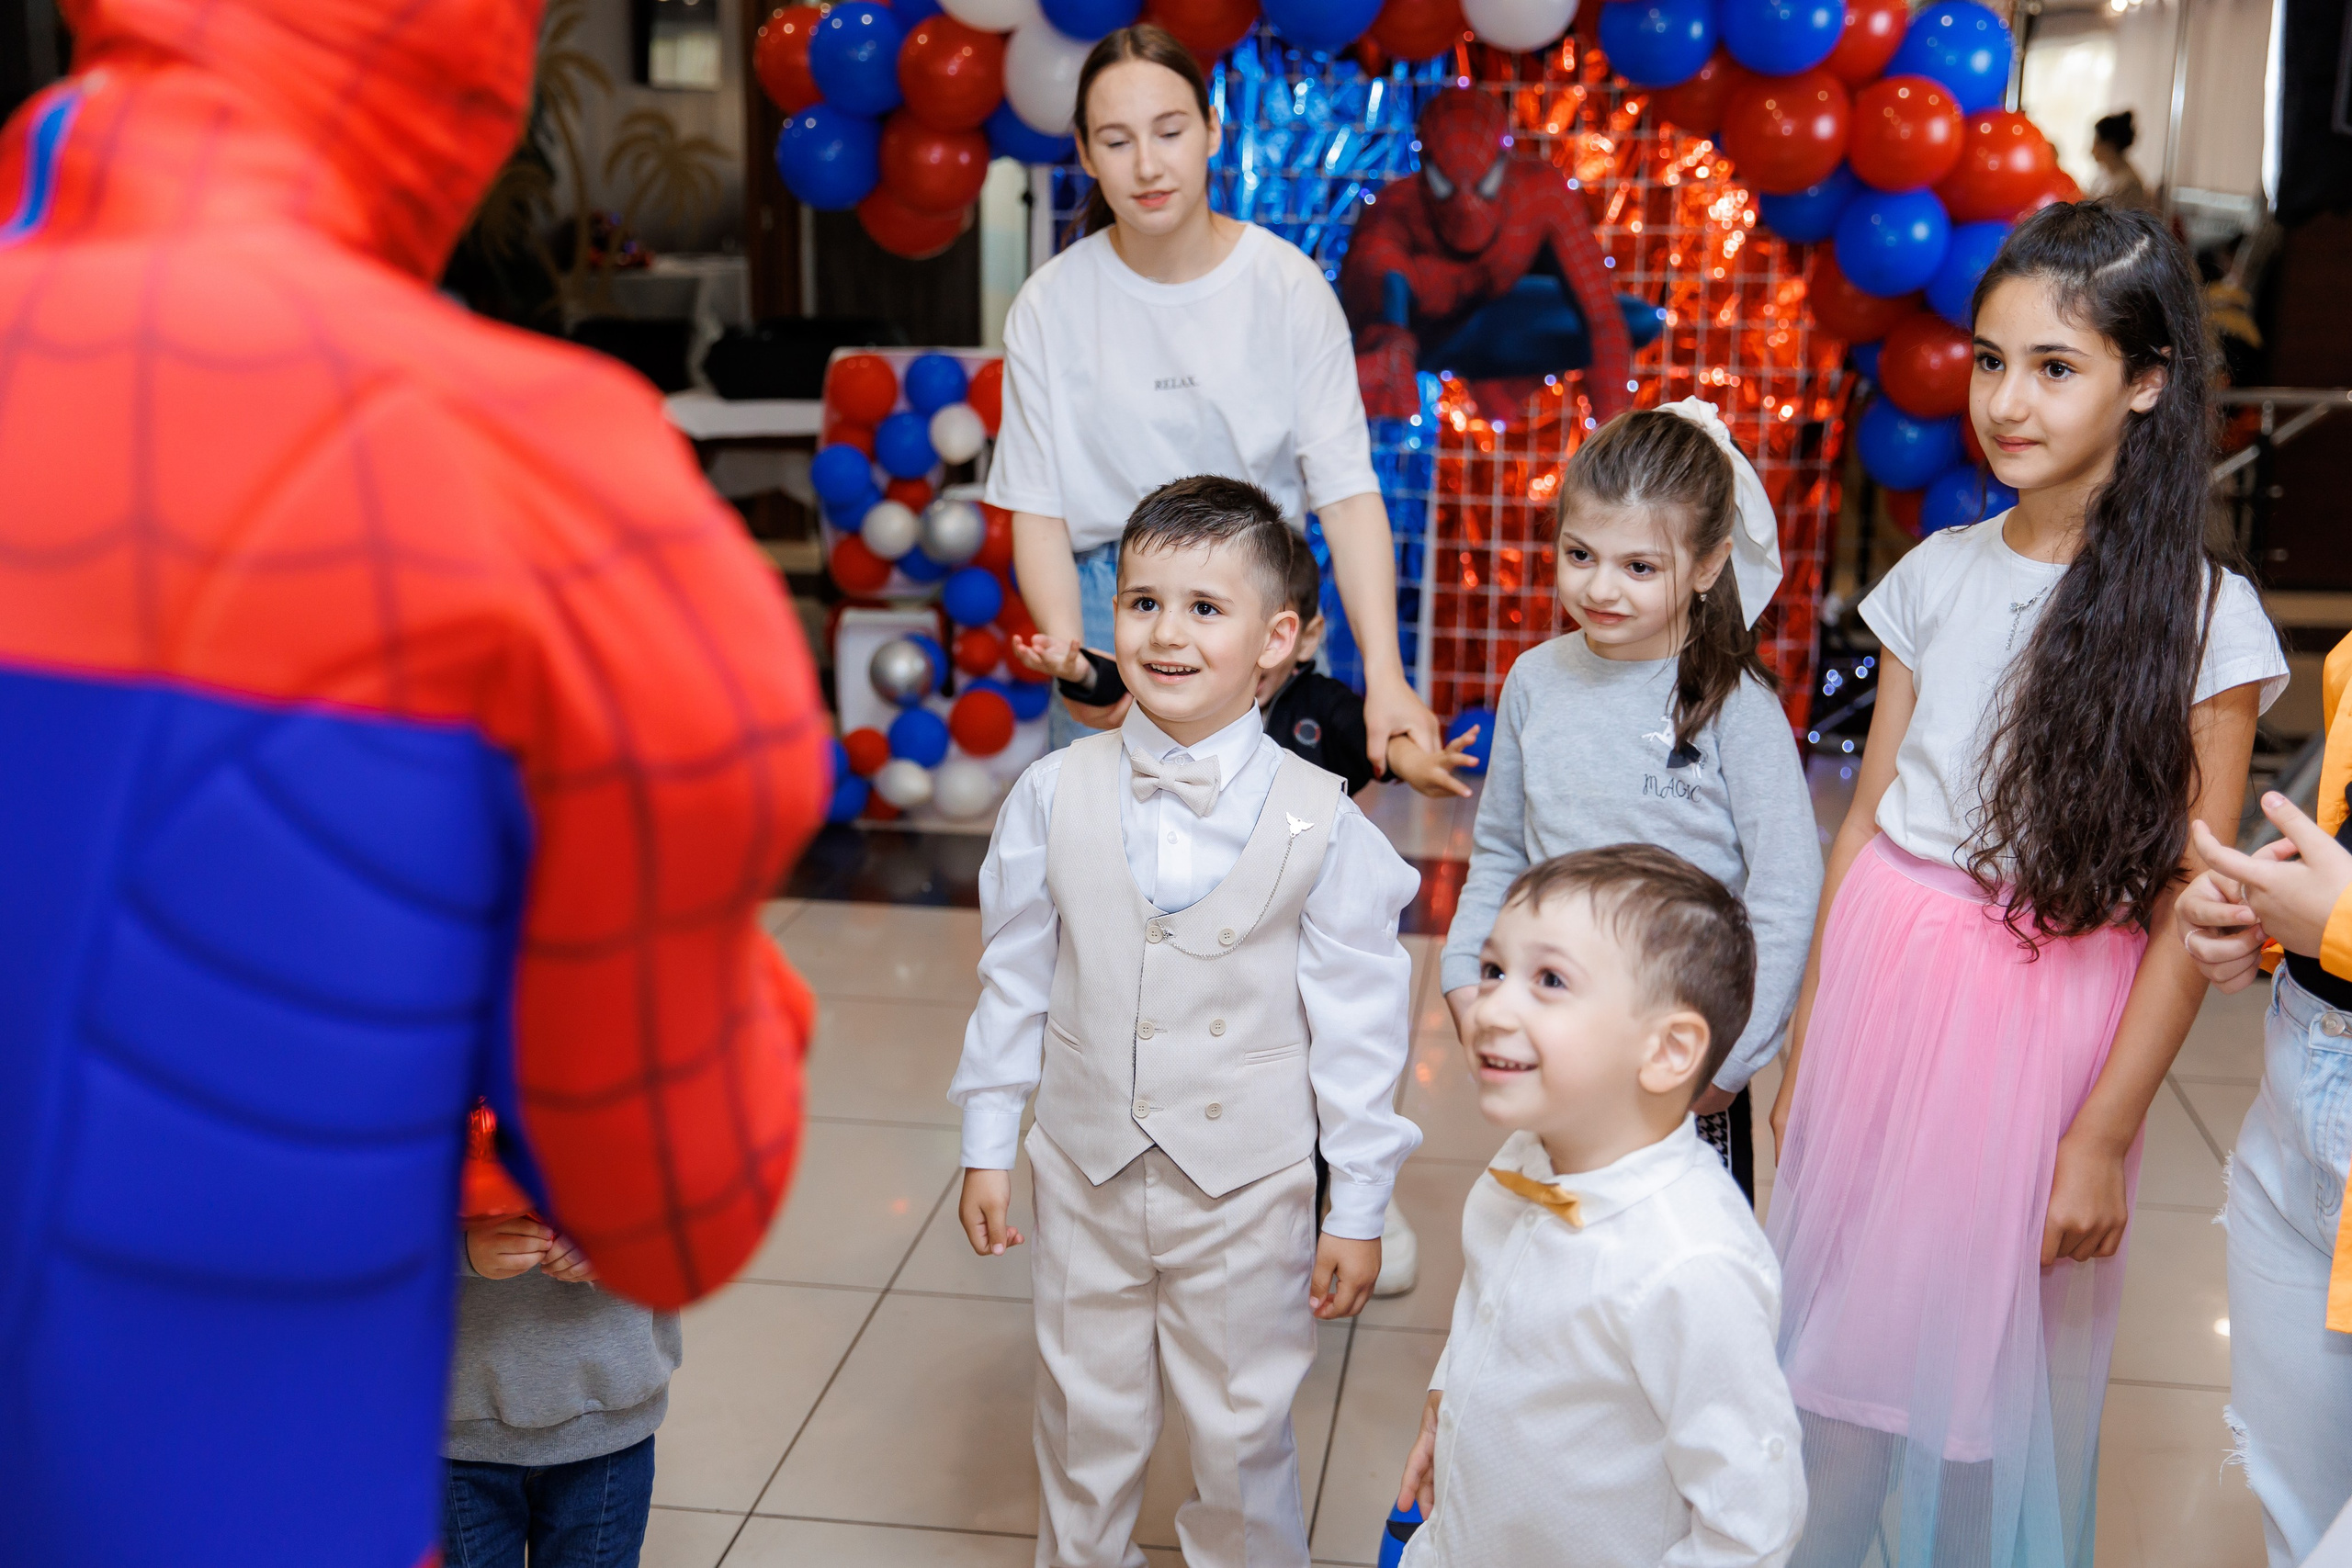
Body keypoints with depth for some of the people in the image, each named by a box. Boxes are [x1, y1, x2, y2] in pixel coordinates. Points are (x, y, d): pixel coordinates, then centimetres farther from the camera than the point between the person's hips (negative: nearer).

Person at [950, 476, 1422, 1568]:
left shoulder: (1320, 822, -13)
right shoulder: (1056, 795, -7)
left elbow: (1358, 1023, -7)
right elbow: (1016, 979, 3)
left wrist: (1359, 1209, -4)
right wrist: (986, 1145, 7)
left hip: (1249, 1189, -2)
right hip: (1088, 1175, 2)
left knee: (1241, 1437, 14)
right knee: (1084, 1424, 18)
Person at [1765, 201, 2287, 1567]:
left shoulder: (2201, 616, -10)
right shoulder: (1938, 574, 3)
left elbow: (2188, 908, -10)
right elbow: (1868, 814, 7)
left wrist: (2105, 1135, -11)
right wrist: (1807, 1035, 10)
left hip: (2049, 1018, -4)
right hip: (1885, 986, 4)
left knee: (1988, 1364, 9)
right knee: (1841, 1328, 15)